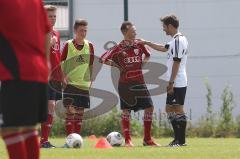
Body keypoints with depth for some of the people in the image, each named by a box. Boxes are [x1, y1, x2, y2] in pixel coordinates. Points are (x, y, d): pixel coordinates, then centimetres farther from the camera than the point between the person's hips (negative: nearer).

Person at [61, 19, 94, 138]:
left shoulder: (89, 46, 6)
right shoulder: (68, 45, -3)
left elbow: (91, 64, 13)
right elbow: (62, 63, 0)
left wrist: (90, 79, 9)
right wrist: (64, 76, -11)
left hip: (84, 84, 4)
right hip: (70, 83, -4)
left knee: (80, 112, 7)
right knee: (70, 110, -11)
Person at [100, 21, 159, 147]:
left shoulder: (139, 44, 4)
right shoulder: (119, 48, -7)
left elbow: (147, 55, 24)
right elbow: (103, 59, -5)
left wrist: (142, 63, 7)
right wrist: (118, 66, -3)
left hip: (139, 82, 4)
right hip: (125, 83, -4)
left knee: (149, 107, -1)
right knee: (126, 110, -2)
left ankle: (147, 139, 9)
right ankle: (128, 140, 5)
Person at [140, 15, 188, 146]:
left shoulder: (178, 40, -16)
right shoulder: (178, 39, 15)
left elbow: (176, 63, -20)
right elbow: (163, 48, 33)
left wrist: (171, 83, -19)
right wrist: (146, 43, 36)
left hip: (177, 83, -10)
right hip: (176, 83, 10)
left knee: (178, 110, -6)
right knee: (169, 109, 14)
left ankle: (181, 140, -3)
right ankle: (178, 138, 17)